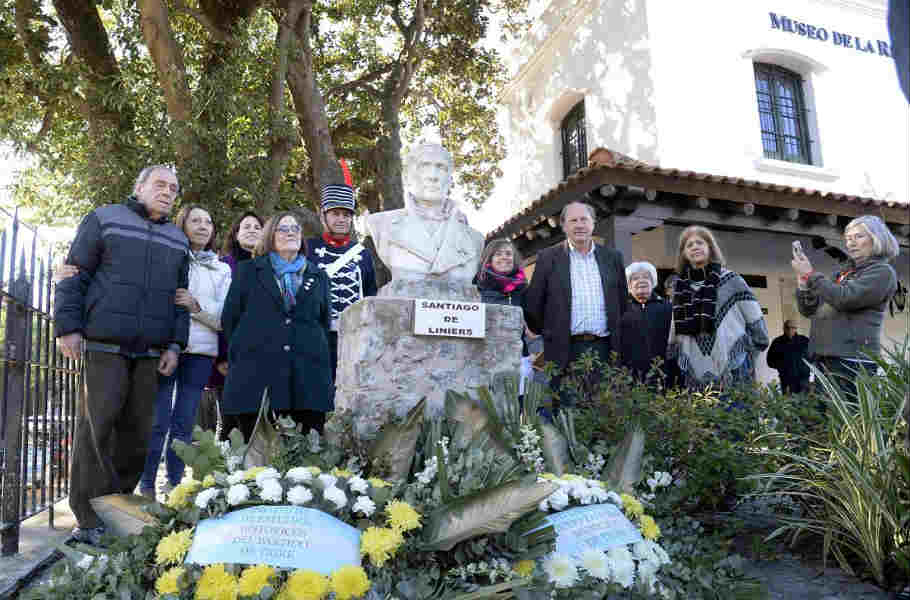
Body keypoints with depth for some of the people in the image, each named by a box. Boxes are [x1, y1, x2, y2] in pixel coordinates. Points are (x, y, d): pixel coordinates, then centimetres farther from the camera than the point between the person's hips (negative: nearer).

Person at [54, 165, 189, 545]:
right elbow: (74, 276, 4)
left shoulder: (177, 240, 20)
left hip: (151, 352, 4)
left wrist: (175, 344, 8)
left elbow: (180, 297, 18)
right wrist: (68, 327, -5)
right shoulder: (105, 219, 9)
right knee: (97, 425, -7)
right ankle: (90, 520, -1)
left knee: (137, 431, 3)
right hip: (104, 344, -4)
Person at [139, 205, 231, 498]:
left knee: (184, 423, 6)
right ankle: (146, 486, 5)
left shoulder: (221, 270, 16)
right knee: (158, 421, -5)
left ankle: (174, 484, 14)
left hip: (200, 352, 3)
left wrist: (196, 306, -10)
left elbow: (225, 317, 5)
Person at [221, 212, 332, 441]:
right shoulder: (248, 271, 16)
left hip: (308, 379, 1)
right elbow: (229, 319, 13)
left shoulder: (318, 276, 20)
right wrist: (238, 358, 7)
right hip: (254, 376, -1)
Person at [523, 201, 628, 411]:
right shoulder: (548, 258, 2)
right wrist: (547, 334, 9)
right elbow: (532, 304, 5)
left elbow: (622, 301, 18)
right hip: (565, 349, -2)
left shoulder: (612, 257, 11)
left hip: (604, 348, 2)